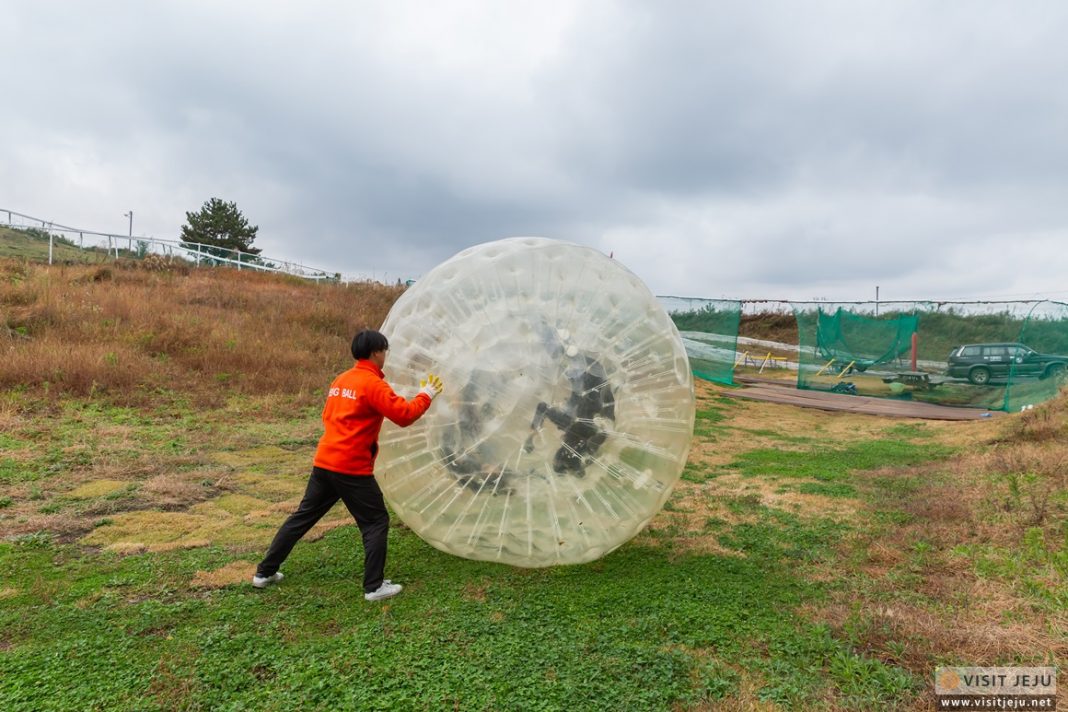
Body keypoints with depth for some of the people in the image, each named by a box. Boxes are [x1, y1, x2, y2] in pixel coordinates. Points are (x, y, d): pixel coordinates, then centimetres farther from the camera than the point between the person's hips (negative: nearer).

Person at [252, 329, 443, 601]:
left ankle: (265, 572, 29)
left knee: (303, 516, 19)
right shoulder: (373, 384, -13)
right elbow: (403, 415, -16)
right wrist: (426, 395, -3)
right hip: (352, 468, -8)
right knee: (376, 522, 4)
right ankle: (374, 586, 7)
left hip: (323, 462, 8)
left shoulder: (340, 380, 13)